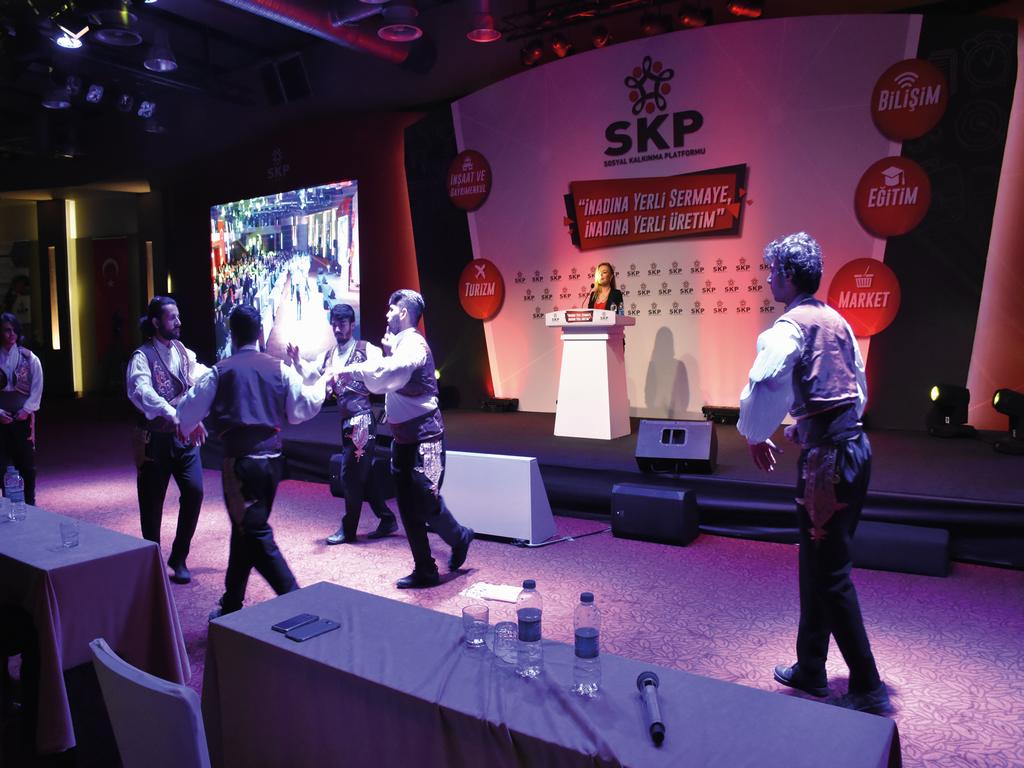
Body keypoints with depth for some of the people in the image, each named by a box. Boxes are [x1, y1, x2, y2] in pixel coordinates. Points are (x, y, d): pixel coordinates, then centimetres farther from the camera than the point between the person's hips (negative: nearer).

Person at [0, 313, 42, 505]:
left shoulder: (29, 358, 0)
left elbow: (37, 388, 1)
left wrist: (26, 410, -9)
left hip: (24, 416, 0)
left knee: (27, 462, 7)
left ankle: (29, 503, 18)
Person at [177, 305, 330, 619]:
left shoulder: (220, 371, -4)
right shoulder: (279, 368, 2)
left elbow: (188, 413, 2)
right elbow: (305, 407, 7)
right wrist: (323, 381, 24)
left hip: (240, 461, -5)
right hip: (272, 459, 5)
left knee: (256, 535, -1)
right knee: (246, 529, 18)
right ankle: (231, 603, 31)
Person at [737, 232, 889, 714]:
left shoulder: (792, 325, -13)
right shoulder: (837, 321, 14)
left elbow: (764, 385, -29)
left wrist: (755, 437, -13)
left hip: (827, 457, -9)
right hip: (855, 444, 9)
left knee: (830, 574, 1)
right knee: (817, 563, 17)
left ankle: (867, 688, 11)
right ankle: (810, 670, 29)